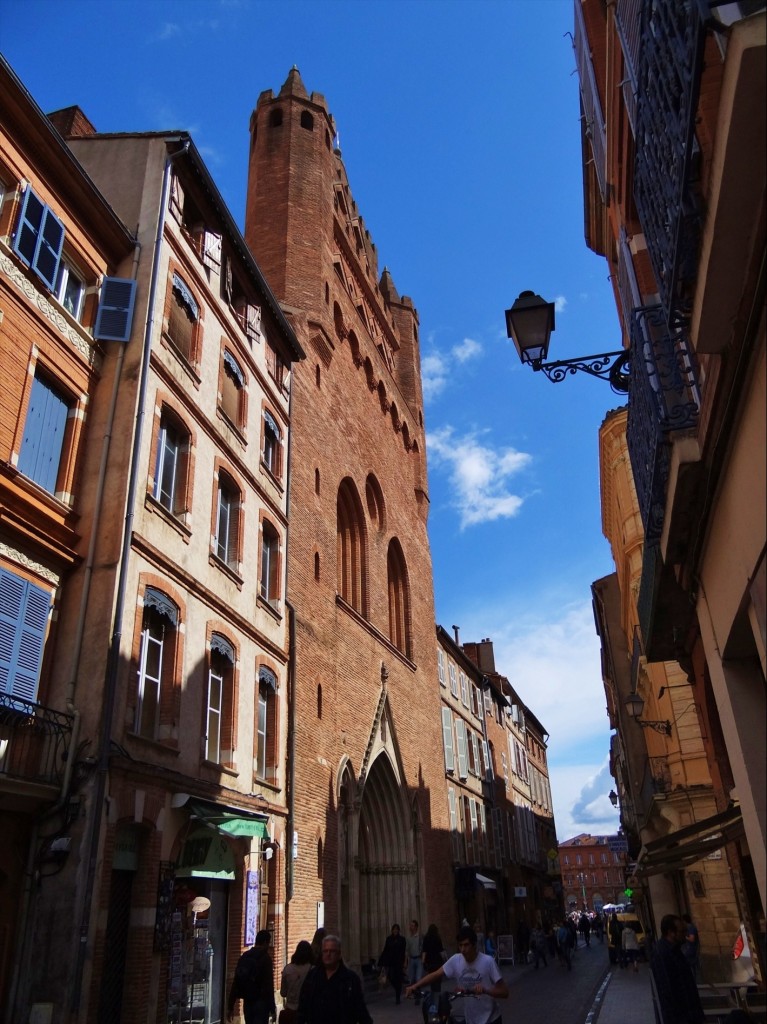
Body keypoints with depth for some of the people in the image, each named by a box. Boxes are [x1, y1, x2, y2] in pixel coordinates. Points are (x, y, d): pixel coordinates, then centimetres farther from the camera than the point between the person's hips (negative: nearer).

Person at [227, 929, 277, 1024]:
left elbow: (236, 983, 10)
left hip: (247, 1002, 6)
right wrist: (272, 1008, -11)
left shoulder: (244, 957, 9)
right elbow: (269, 985, -14)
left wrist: (230, 1006, 14)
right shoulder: (265, 958, -10)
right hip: (260, 1002, -6)